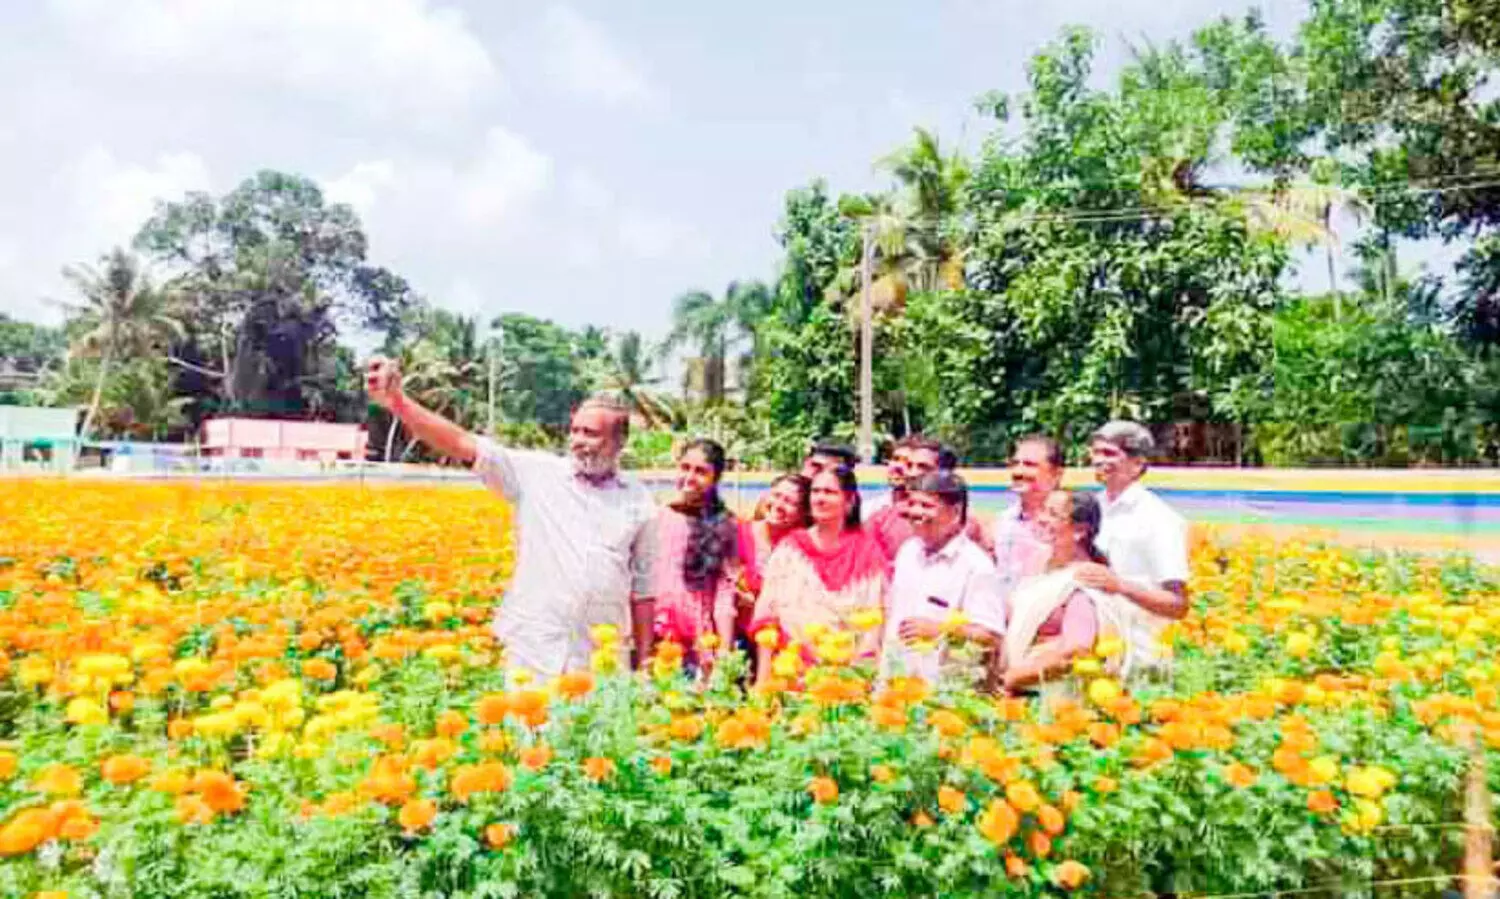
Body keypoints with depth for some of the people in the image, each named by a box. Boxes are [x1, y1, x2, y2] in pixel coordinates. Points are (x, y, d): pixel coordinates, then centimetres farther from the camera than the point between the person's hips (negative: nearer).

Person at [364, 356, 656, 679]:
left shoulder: (639, 501, 4)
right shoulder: (536, 472, 0)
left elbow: (642, 588, 9)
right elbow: (464, 444, -10)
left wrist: (645, 664, 10)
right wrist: (398, 402, -24)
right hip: (533, 653, -1)